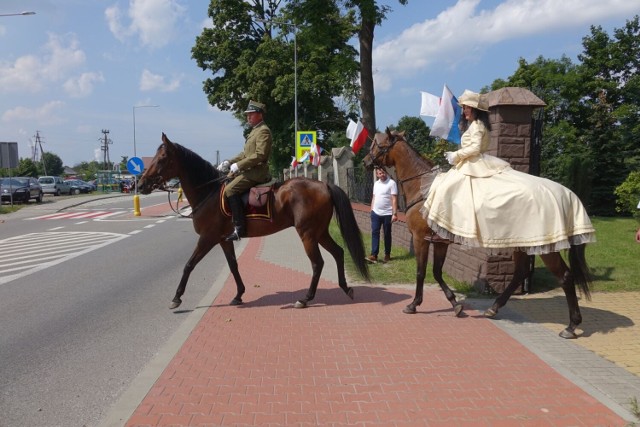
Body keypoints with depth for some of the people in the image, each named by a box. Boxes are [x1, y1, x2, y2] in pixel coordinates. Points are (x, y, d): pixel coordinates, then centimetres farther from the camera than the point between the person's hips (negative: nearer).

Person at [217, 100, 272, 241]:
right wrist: (229, 162, 10)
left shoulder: (263, 131, -10)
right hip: (249, 170, 11)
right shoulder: (255, 131, 22)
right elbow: (245, 154, 23)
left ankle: (239, 228, -25)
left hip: (257, 171, -11)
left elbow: (260, 155, -22)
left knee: (230, 190, -25)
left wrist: (238, 165, -21)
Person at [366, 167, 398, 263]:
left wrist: (394, 214, -18)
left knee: (387, 234, 6)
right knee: (375, 233, -2)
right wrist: (371, 210, 14)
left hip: (387, 214, -5)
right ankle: (374, 255, -3)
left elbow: (394, 199, -14)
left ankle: (387, 255, 19)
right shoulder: (376, 184, 10)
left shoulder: (391, 183, -10)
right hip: (376, 213, 5)